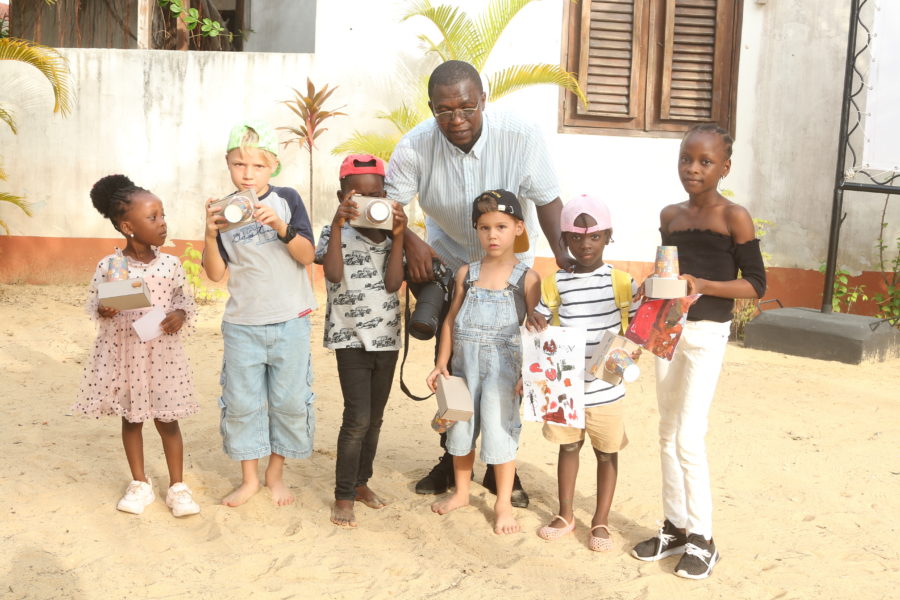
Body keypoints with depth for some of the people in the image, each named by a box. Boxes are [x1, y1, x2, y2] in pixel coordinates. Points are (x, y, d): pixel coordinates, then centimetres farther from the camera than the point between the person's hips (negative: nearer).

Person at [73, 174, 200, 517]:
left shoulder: (170, 263, -4)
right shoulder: (109, 265, -8)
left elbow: (184, 297, 8)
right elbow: (93, 302, 2)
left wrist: (180, 315, -12)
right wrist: (102, 310, -19)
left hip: (162, 353, 0)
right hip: (122, 352, 0)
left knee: (167, 420, 7)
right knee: (131, 418, 13)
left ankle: (177, 486, 20)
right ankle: (140, 484, 28)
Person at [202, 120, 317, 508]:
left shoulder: (287, 200, -2)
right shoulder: (224, 211, 2)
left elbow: (307, 256, -9)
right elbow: (215, 273, -1)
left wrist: (282, 227, -24)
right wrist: (211, 235, -16)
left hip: (289, 322, -1)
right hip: (242, 324, 2)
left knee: (289, 400, 7)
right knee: (242, 402, 7)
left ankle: (276, 473, 25)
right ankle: (249, 478, 23)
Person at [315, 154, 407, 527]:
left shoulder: (390, 235, 3)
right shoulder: (336, 233, -5)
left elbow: (393, 283, -9)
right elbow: (334, 273, -23)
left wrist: (398, 236, -16)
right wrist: (338, 225, -28)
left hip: (386, 337, 4)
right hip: (350, 338, -4)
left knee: (375, 418, 13)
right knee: (358, 418, -11)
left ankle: (361, 481, 29)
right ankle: (343, 495, 0)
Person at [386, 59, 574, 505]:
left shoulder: (520, 136, -29)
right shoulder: (415, 146, -24)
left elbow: (546, 199, -18)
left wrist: (561, 250, -32)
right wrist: (410, 242, -33)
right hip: (448, 261, 1)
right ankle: (451, 460, 25)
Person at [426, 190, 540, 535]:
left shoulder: (526, 278, -6)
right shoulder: (466, 274, 4)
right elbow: (451, 321, 8)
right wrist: (442, 364, 5)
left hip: (502, 366, -4)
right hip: (464, 363, 4)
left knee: (499, 430, -2)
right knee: (461, 428, 14)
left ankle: (504, 503, 15)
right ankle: (461, 491, 34)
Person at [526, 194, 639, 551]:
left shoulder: (621, 282, -5)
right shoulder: (555, 283, -2)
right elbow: (541, 325, 3)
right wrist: (534, 320, -20)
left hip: (606, 388, -1)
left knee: (607, 452, 11)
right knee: (568, 447, 17)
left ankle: (601, 522, 26)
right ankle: (565, 515, 33)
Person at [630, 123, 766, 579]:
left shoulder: (734, 217, -9)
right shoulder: (670, 215, 8)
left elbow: (755, 284, -10)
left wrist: (704, 285, -23)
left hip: (707, 333, -6)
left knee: (688, 436, -8)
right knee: (668, 433, 11)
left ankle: (702, 538, 7)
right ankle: (675, 527, 23)